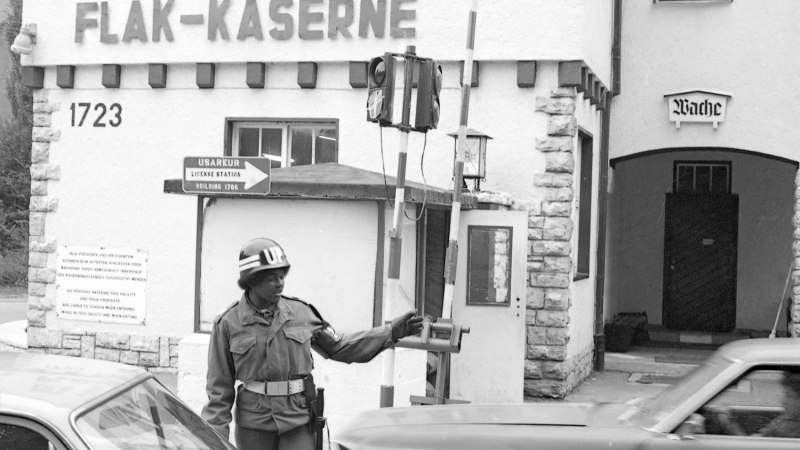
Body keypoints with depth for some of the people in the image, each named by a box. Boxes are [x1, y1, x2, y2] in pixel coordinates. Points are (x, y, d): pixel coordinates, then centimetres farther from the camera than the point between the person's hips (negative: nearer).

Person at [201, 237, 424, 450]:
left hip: (298, 420, 1)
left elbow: (338, 347, 8)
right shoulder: (227, 323, -7)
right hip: (254, 424, -1)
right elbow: (220, 387, -2)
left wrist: (392, 332, 1)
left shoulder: (299, 312, -1)